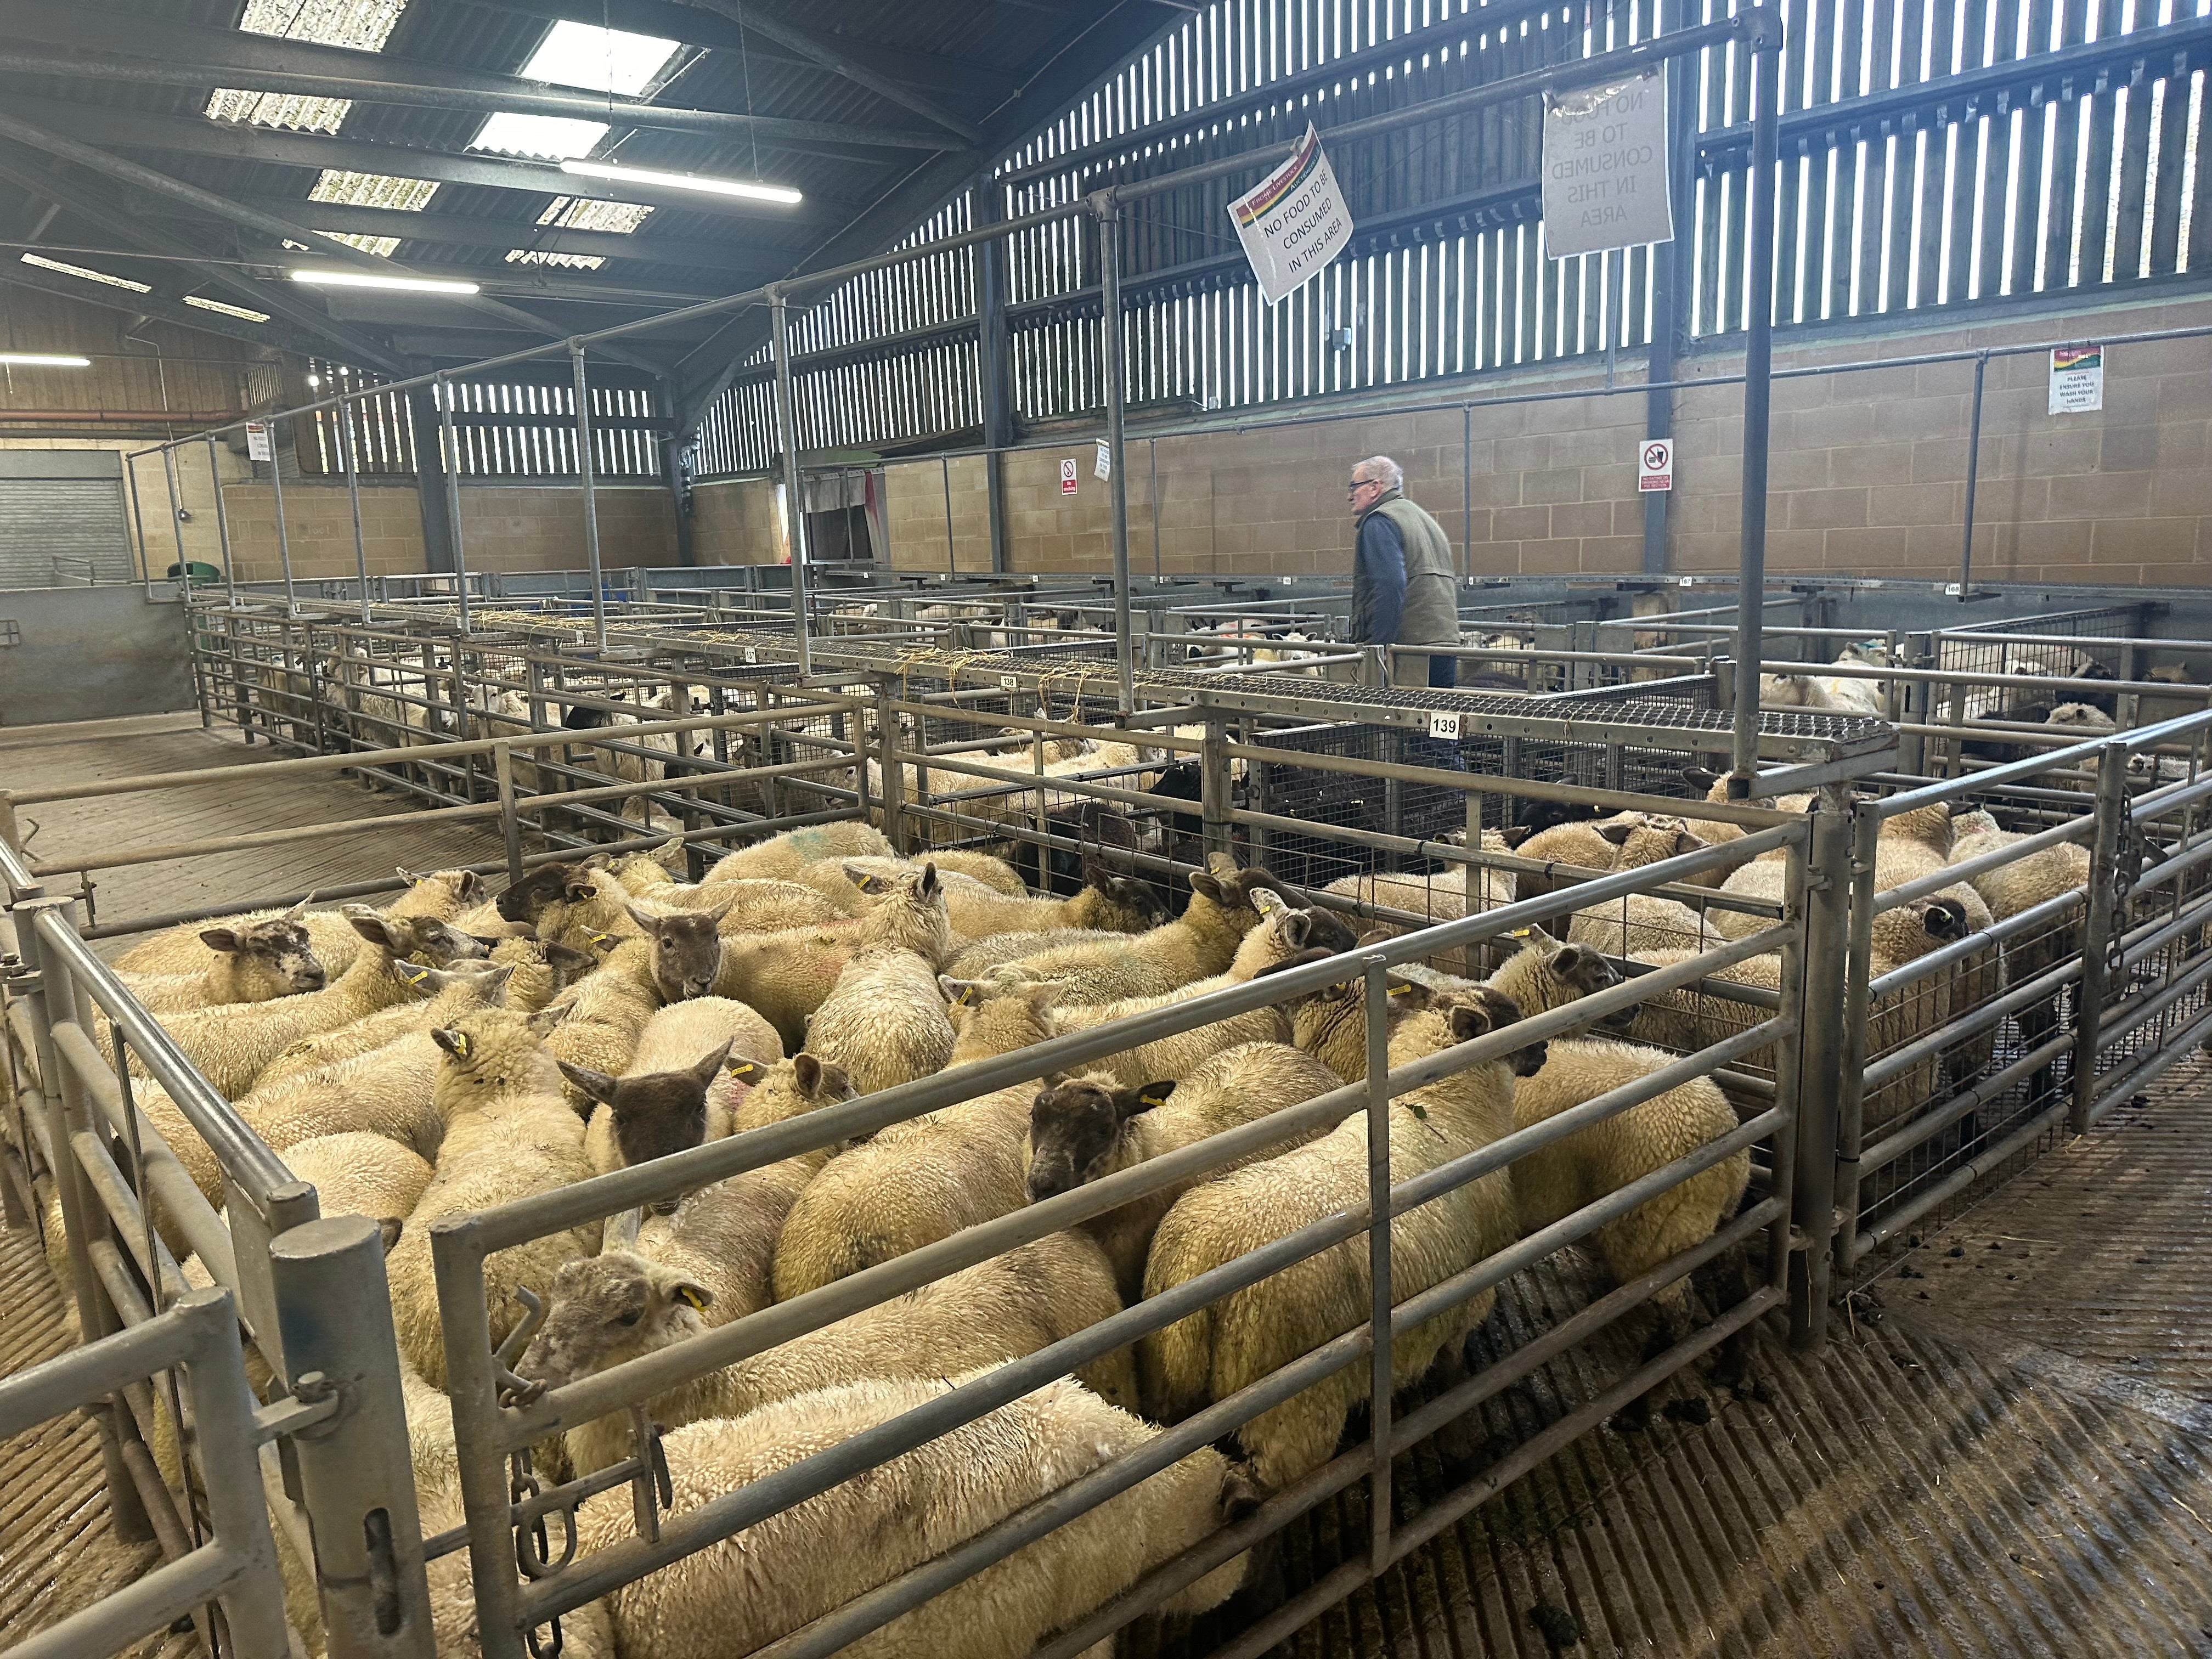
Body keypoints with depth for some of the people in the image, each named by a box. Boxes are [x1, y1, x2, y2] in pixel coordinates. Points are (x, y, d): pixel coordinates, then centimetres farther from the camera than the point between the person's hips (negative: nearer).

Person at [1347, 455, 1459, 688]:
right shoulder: (1426, 518, 25)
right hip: (1447, 645, 9)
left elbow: (1389, 587, -20)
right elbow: (1451, 588, 26)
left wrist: (1375, 649, -22)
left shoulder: (1378, 522, -5)